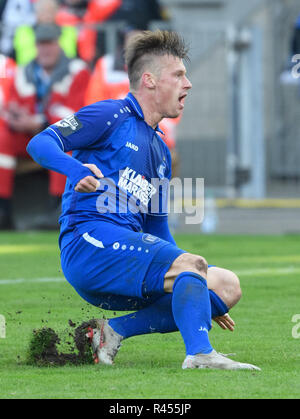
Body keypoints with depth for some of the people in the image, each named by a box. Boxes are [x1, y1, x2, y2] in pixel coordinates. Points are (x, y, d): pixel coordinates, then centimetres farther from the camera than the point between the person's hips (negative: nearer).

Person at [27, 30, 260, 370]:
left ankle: (113, 330, -6)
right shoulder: (112, 116, 2)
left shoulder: (160, 152, 27)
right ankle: (199, 355, -36)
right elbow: (40, 143, -11)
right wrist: (76, 168, -34)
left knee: (227, 287, -3)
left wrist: (201, 300, 22)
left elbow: (158, 233, 29)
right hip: (88, 242, -8)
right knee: (192, 263, -27)